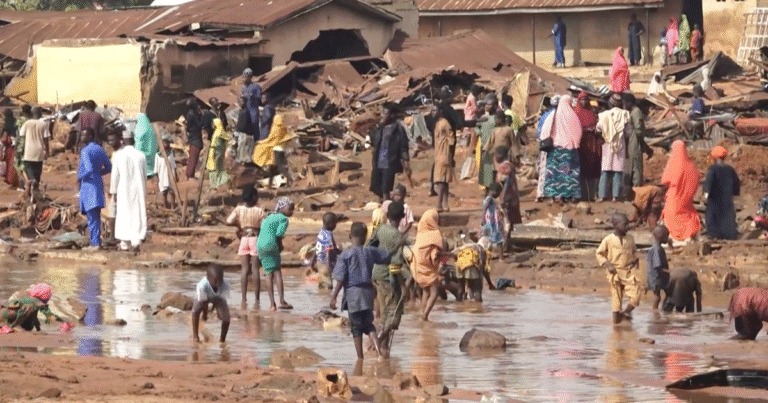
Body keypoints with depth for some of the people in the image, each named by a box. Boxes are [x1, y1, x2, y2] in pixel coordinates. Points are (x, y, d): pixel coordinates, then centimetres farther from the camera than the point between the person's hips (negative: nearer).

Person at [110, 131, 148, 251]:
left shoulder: (118, 155, -9)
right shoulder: (141, 156, -1)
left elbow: (115, 175, -7)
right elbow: (144, 176, 6)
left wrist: (113, 192, 1)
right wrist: (144, 192, 17)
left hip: (123, 189, -1)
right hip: (138, 189, 1)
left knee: (124, 215, 8)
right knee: (138, 214, 5)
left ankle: (125, 243, 11)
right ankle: (136, 240, -10)